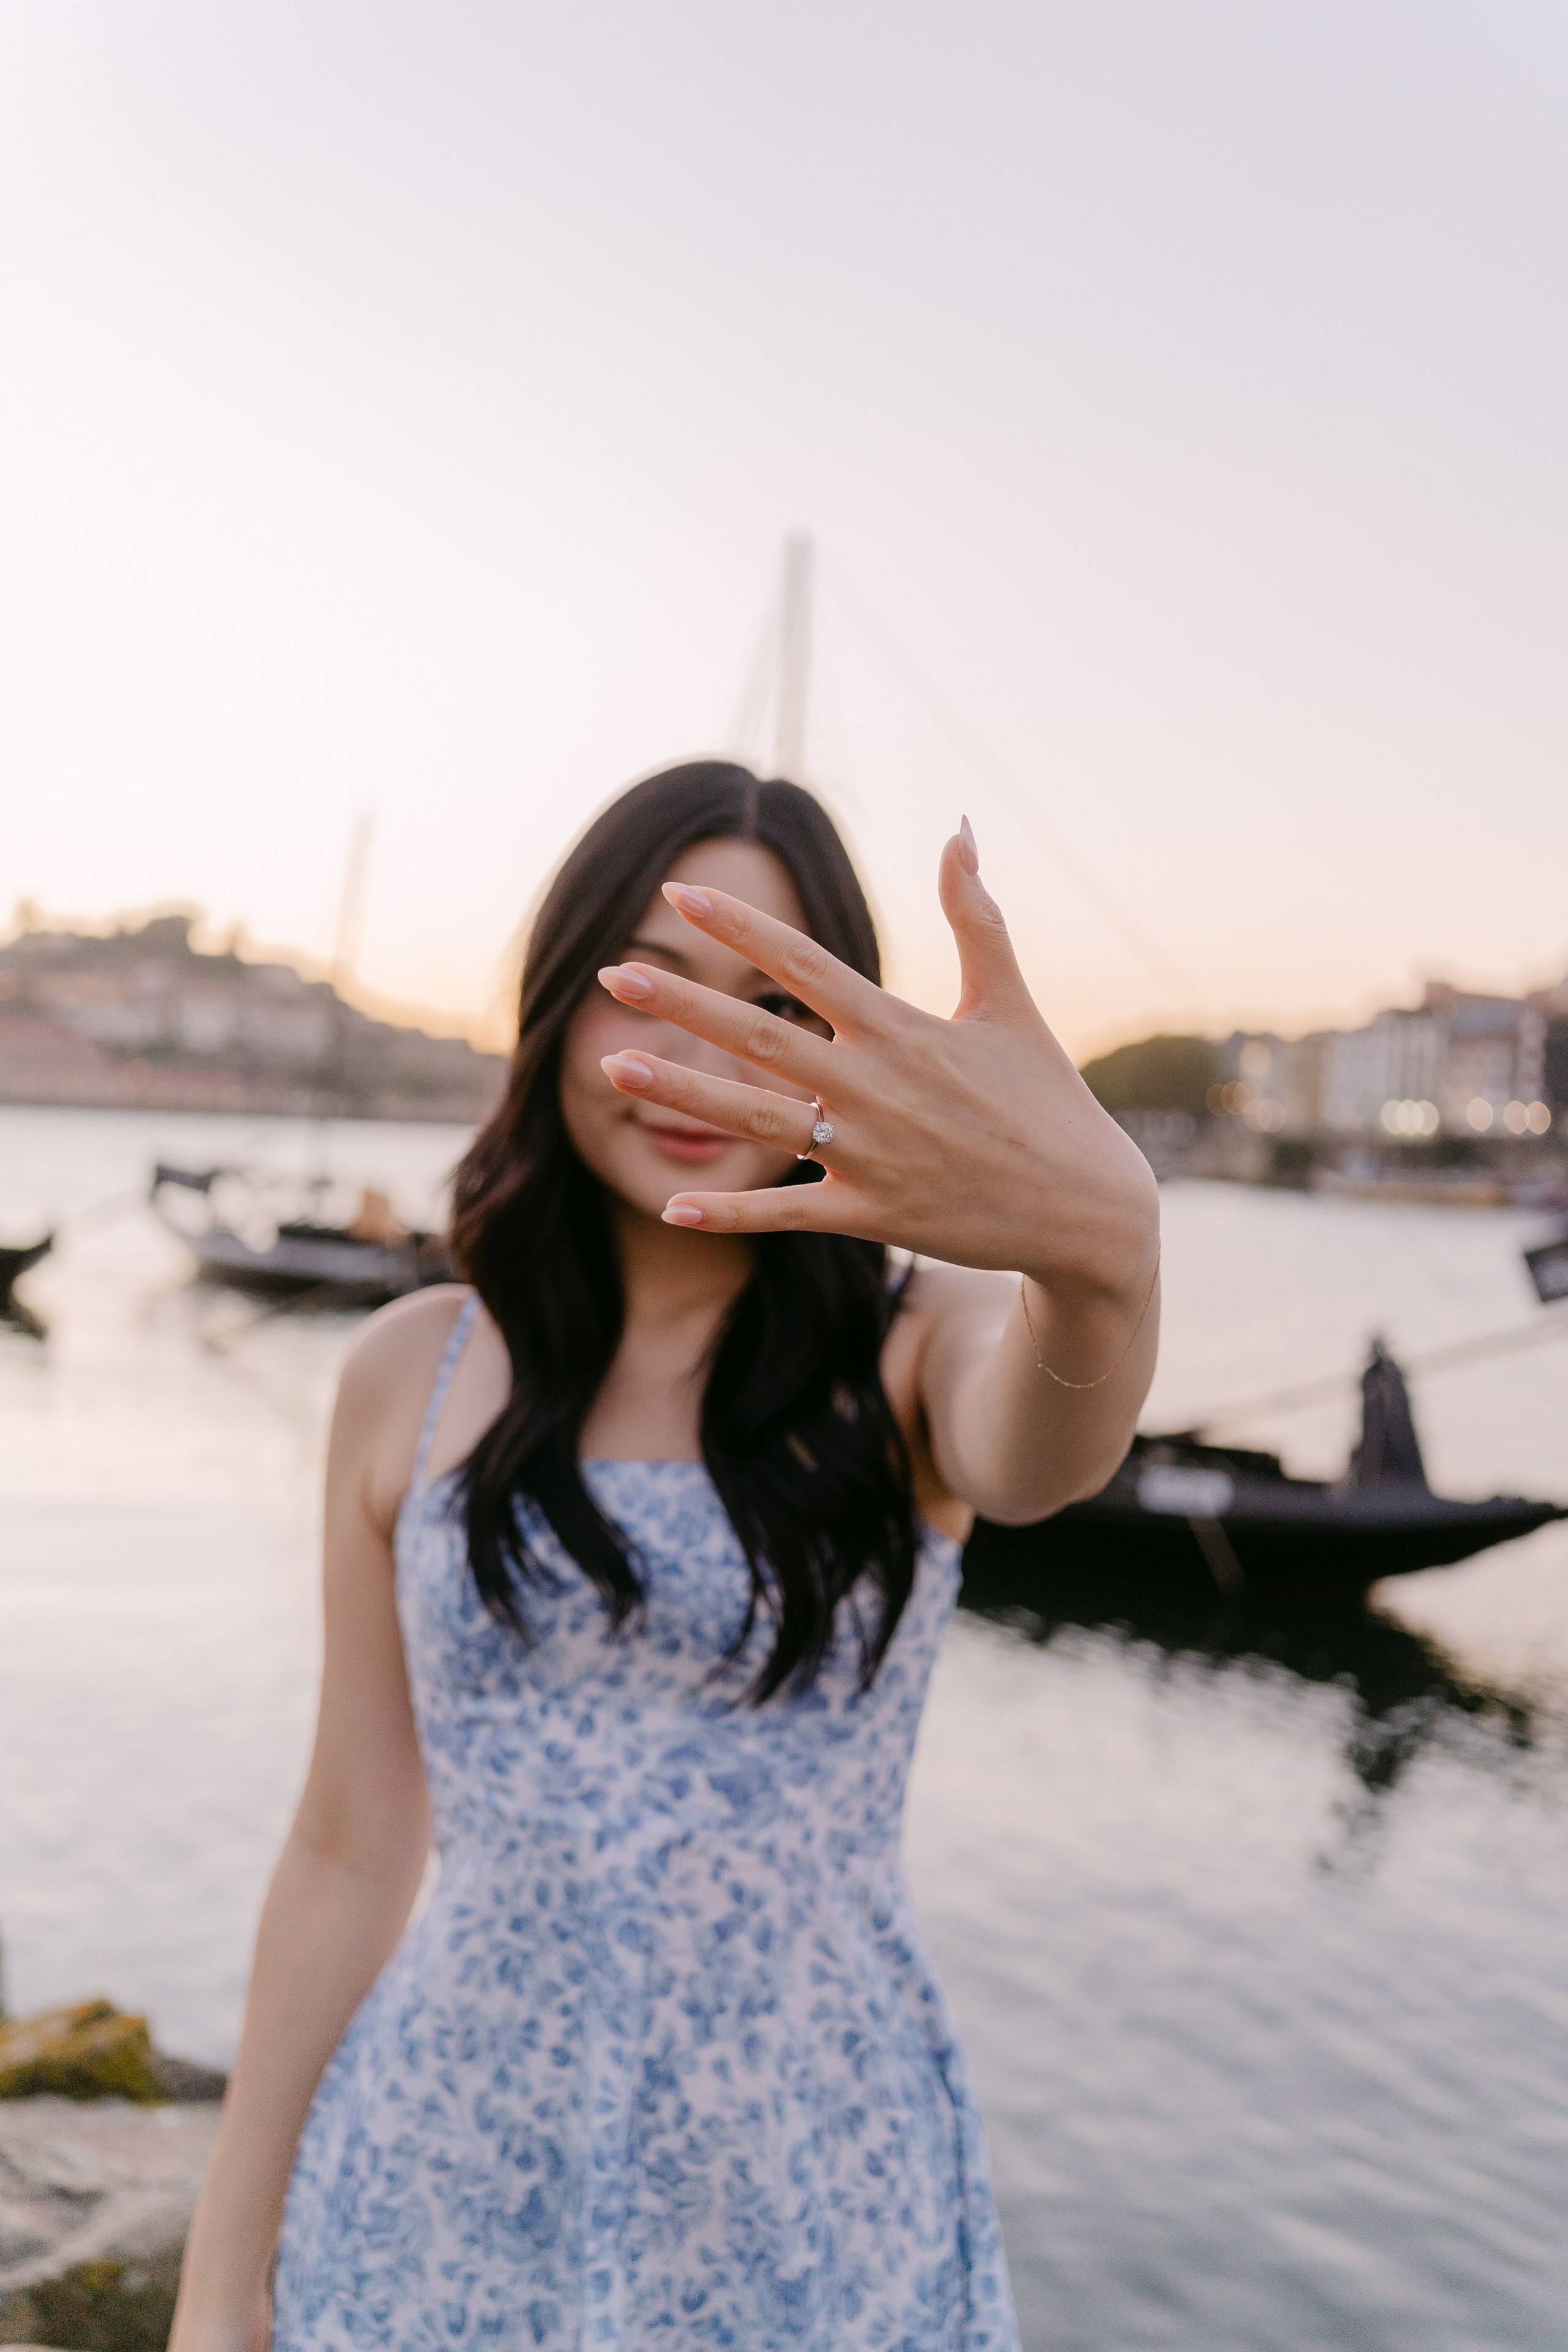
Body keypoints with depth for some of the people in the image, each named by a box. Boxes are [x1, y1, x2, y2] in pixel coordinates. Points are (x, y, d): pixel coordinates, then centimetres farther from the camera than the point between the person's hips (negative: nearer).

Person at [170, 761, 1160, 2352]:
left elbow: (1034, 1458, -32)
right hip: (443, 2184, 1)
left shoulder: (916, 1344, -8)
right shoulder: (415, 1375, -3)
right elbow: (349, 1854, 1)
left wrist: (1096, 1235, -55)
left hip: (817, 2189, -1)